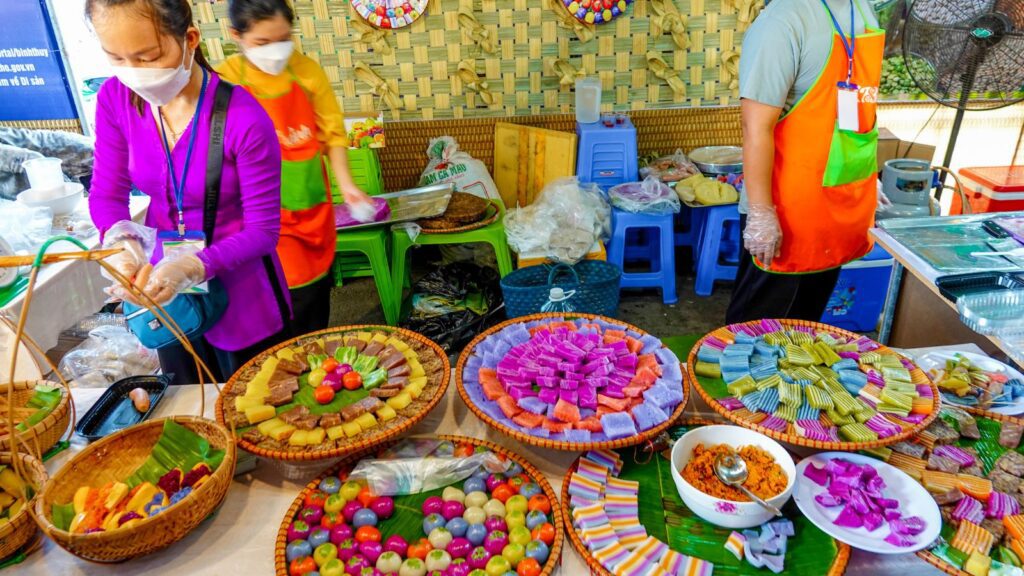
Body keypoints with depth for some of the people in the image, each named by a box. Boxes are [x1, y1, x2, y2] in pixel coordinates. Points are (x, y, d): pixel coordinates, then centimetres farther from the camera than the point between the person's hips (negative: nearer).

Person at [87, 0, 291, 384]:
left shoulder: (245, 119, -25)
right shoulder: (116, 98, -10)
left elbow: (263, 229, -19)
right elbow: (106, 193, -1)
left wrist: (194, 267, -33)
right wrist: (123, 243, -22)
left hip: (241, 294, -4)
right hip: (164, 281, 5)